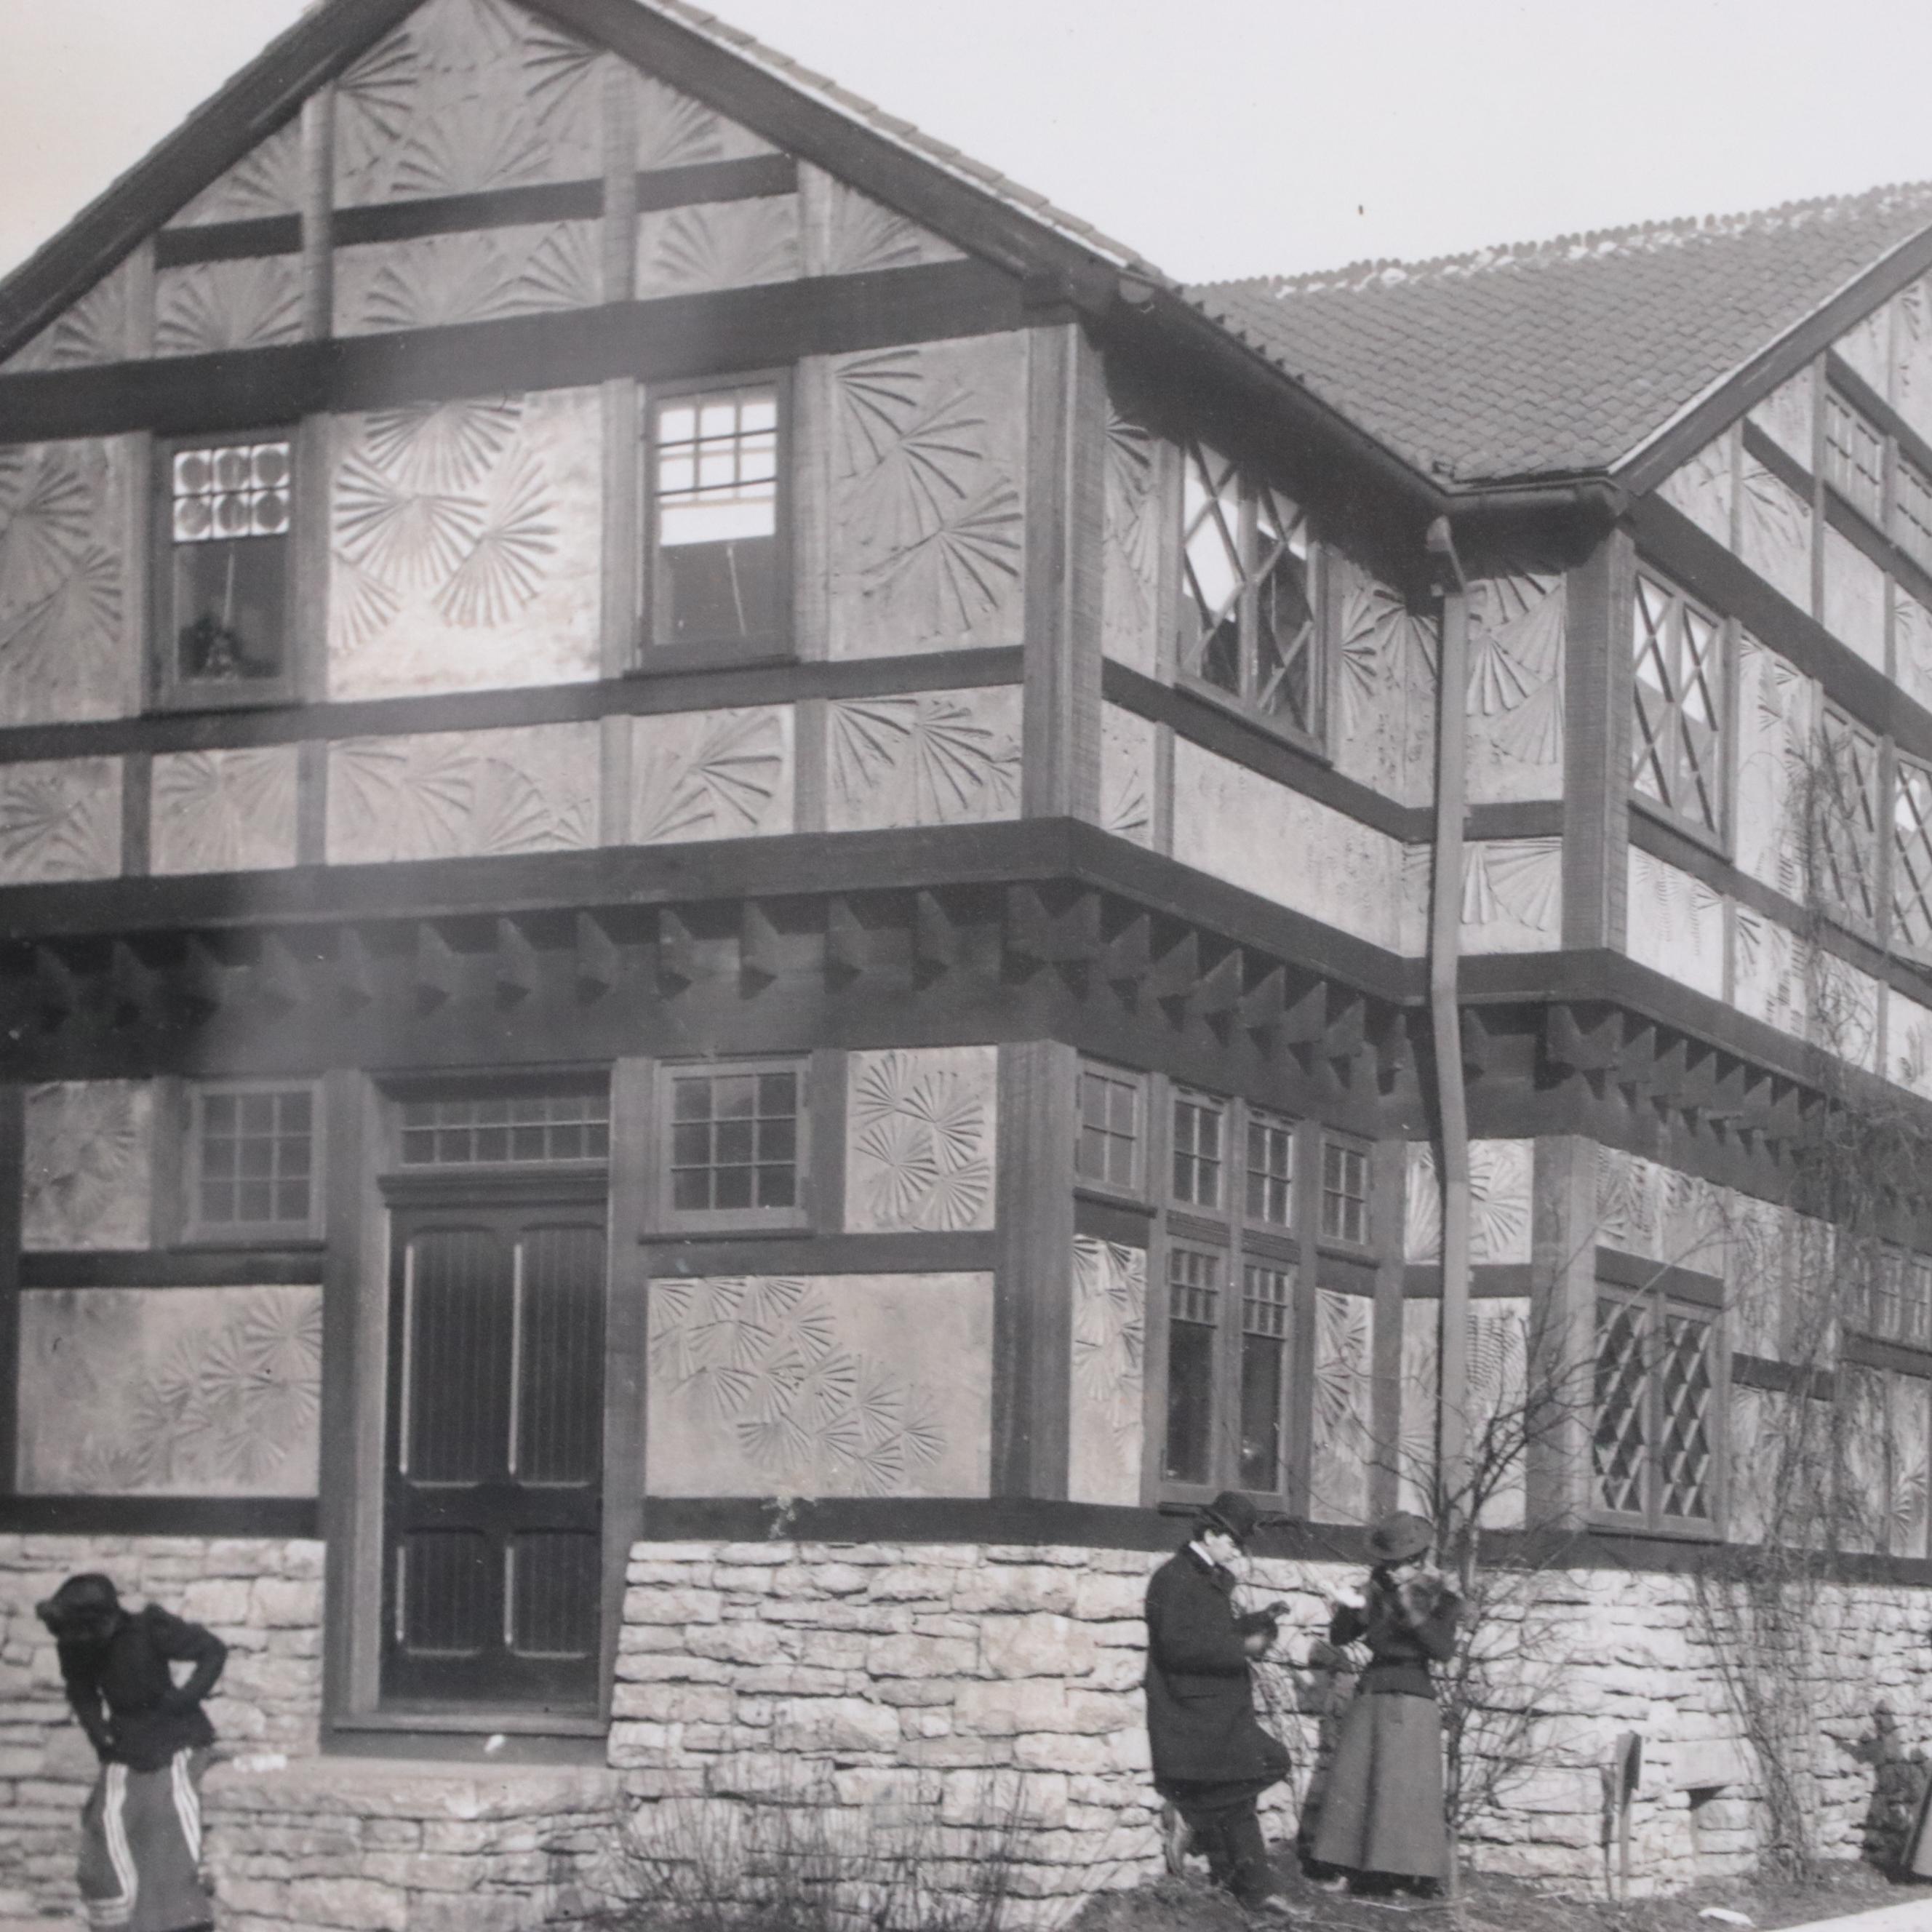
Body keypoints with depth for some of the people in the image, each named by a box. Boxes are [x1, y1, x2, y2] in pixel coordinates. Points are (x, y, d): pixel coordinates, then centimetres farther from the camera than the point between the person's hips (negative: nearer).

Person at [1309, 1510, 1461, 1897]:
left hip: (1411, 1701, -5)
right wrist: (1349, 1608, -10)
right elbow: (1339, 1637, 9)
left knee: (1405, 1786, -9)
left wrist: (1413, 1615, -25)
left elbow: (1444, 1650, -16)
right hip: (1371, 1694, 5)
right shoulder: (1379, 1591, 10)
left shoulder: (1440, 1596, -2)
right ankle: (1354, 1870, 5)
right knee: (1355, 1784, 1)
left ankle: (1409, 1875, -7)